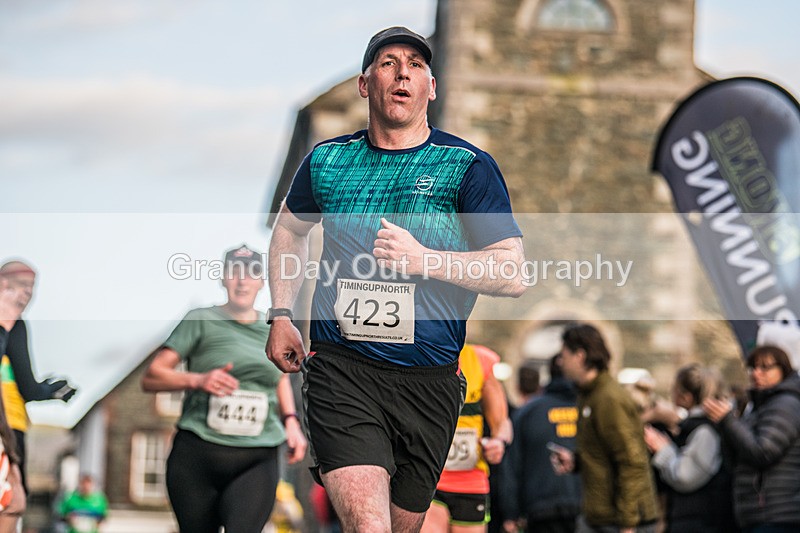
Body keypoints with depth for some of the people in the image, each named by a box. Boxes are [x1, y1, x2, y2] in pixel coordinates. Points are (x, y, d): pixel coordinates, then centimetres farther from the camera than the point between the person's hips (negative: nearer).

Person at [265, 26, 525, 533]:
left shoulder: (468, 166, -1)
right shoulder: (327, 160, 7)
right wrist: (281, 315, 18)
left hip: (430, 378, 1)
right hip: (340, 367, 0)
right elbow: (290, 227, 28)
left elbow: (514, 274, -8)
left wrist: (422, 259, -19)